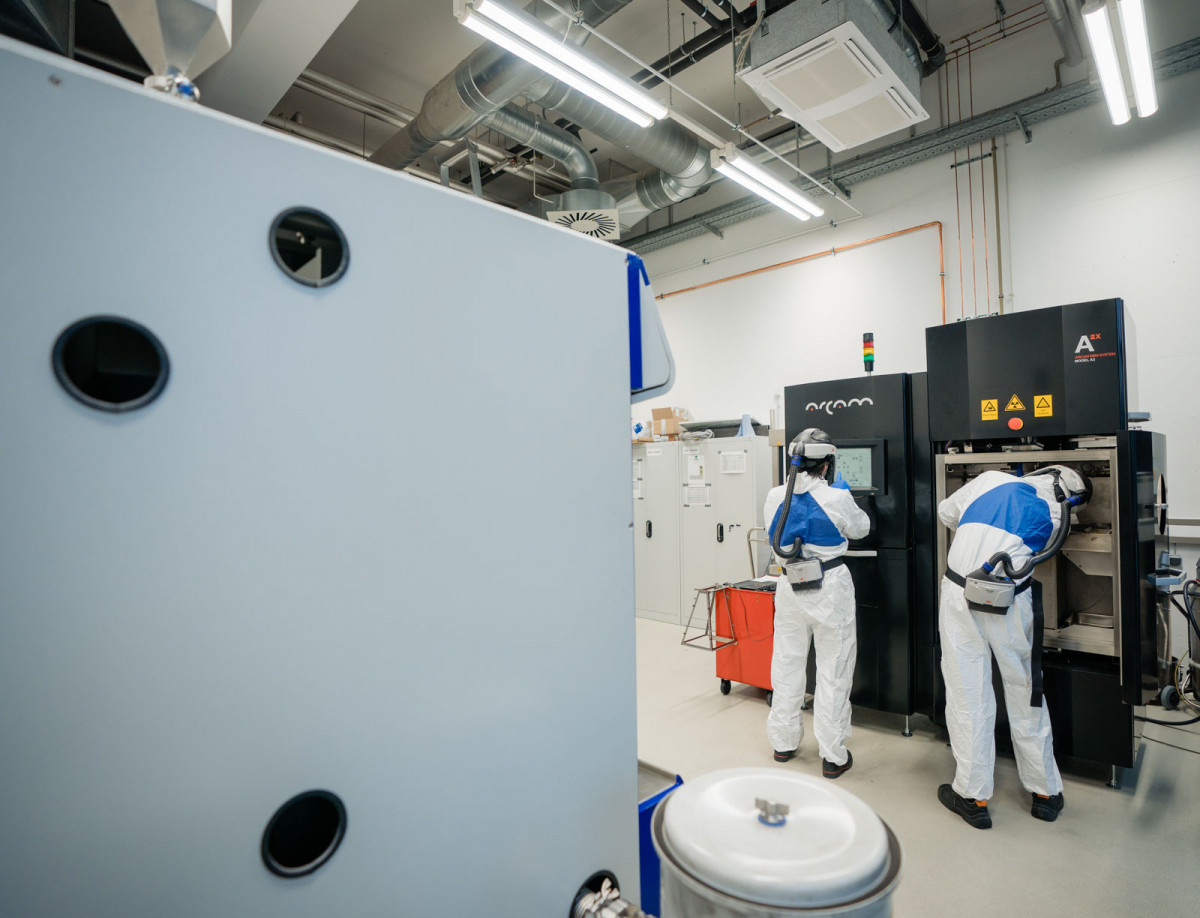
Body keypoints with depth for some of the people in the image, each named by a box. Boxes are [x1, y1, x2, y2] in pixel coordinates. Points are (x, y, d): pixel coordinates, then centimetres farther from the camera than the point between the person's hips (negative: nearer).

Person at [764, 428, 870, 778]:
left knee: (787, 663, 16)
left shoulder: (774, 497, -4)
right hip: (830, 588, -4)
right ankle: (833, 755, 17)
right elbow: (860, 528, 5)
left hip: (790, 587, 4)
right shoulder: (836, 498, -14)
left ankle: (783, 742, 30)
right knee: (833, 670, 8)